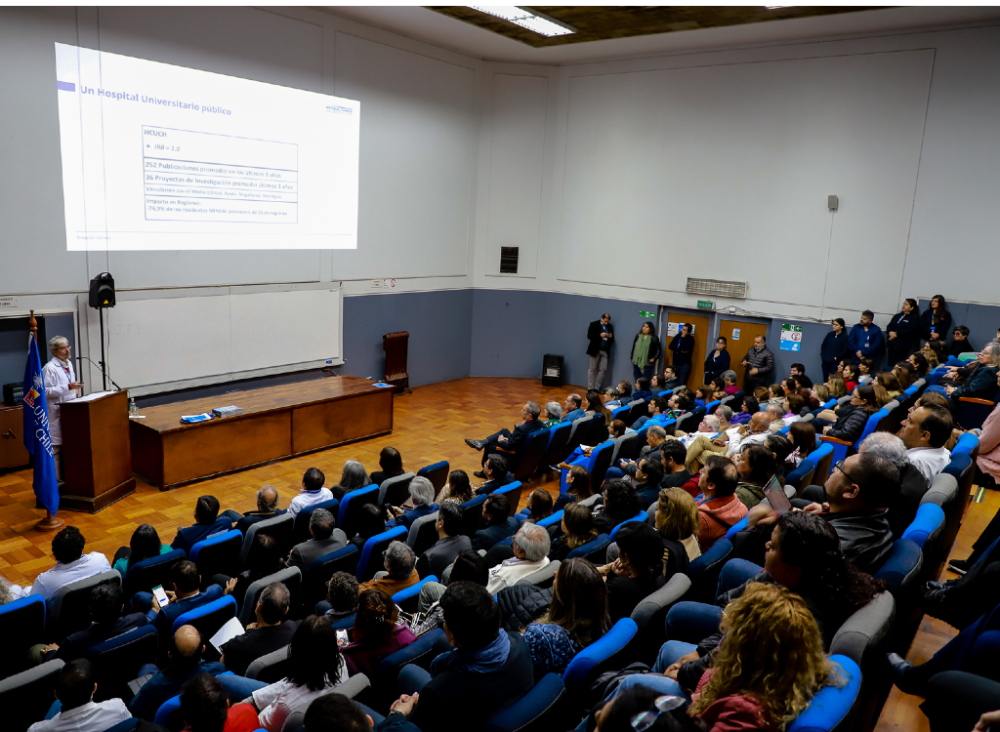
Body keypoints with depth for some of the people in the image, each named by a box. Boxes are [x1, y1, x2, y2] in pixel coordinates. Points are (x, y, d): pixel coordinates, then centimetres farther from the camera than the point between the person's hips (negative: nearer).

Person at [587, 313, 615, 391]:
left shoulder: (610, 326, 11)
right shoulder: (594, 324, -2)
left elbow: (612, 340, 14)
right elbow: (589, 336, -9)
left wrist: (611, 337, -8)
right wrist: (600, 335, -19)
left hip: (605, 351, 4)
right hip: (595, 350, -4)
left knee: (603, 369, 1)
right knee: (592, 369, 2)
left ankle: (597, 388, 10)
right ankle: (590, 388, 8)